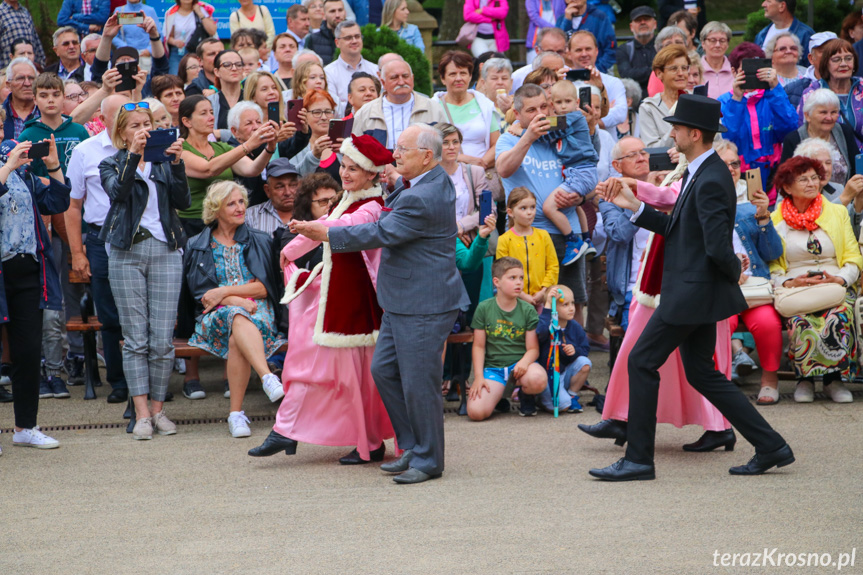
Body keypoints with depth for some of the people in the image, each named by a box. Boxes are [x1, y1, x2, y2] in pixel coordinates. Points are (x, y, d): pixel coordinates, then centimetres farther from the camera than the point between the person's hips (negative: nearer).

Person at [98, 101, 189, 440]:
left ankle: (158, 408, 6)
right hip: (127, 251, -1)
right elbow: (118, 190, -14)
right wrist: (133, 155, -25)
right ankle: (141, 413, -3)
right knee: (135, 338, -4)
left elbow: (182, 201, -2)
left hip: (166, 250, 1)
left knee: (163, 338, -3)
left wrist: (177, 164, -15)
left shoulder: (163, 163, 14)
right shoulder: (111, 165, 9)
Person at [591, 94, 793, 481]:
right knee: (701, 373, 14)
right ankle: (770, 447, 15)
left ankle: (638, 459, 2)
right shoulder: (698, 174, 13)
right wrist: (635, 208, 12)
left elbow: (718, 247, -25)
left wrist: (734, 273, -6)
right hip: (692, 292, 11)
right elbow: (677, 228, 19)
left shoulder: (710, 181, -21)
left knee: (642, 362, -4)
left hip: (692, 292, -11)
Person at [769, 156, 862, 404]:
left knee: (839, 318, -34)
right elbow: (772, 267, 7)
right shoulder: (775, 220, 12)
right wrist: (788, 282, -14)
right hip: (794, 289, -1)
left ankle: (834, 379, -15)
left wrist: (839, 279, -10)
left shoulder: (838, 213, 15)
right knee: (799, 323, -35)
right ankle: (804, 379, -14)